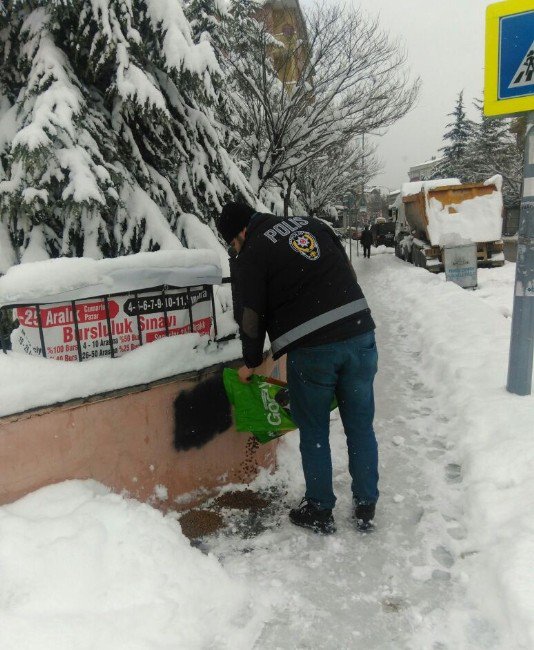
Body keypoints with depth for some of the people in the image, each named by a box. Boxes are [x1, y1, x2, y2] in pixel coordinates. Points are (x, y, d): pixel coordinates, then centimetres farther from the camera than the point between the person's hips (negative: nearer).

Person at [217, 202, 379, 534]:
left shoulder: (250, 256, -1)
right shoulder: (311, 223, 15)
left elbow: (253, 317, 1)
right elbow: (350, 273, 17)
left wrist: (251, 363, 16)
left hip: (311, 349, -5)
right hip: (359, 334, 6)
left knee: (314, 432, 12)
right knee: (361, 426, 14)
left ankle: (320, 511, 25)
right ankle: (366, 507, 27)